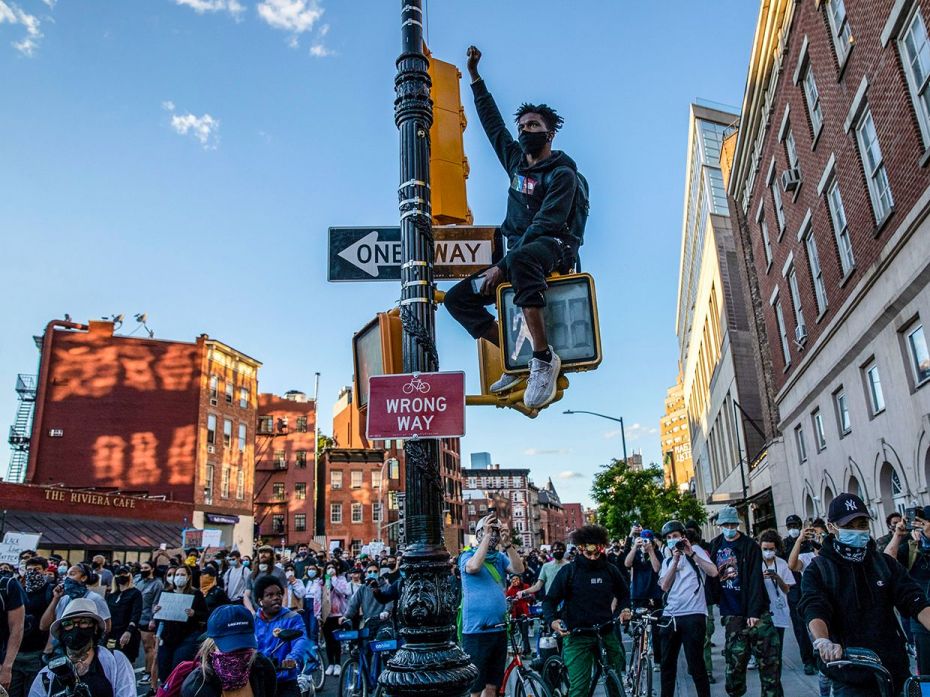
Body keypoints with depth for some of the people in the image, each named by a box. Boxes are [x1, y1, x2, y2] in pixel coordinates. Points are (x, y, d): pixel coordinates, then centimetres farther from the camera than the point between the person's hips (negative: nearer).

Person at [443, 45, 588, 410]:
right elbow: (493, 123, 31)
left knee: (520, 259, -43)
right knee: (457, 298, -6)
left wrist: (502, 266, -24)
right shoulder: (516, 161, 18)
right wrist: (475, 77, 33)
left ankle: (544, 357, -39)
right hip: (517, 253, 8)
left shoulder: (562, 174, -4)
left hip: (554, 249, -8)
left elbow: (545, 225, -16)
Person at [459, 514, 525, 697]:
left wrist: (507, 543, -21)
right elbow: (474, 566, -26)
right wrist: (487, 535, -23)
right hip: (476, 631, -5)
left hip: (499, 630, 5)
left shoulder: (500, 557, 9)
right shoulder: (468, 555, -3)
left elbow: (519, 569, -9)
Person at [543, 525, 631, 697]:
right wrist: (551, 621, -17)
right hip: (577, 636, -3)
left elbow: (624, 593, 21)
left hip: (606, 634, 3)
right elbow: (550, 600, 0)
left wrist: (625, 609, 1)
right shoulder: (568, 571, -3)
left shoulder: (610, 570, 5)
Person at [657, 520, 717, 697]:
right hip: (669, 616, 5)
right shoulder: (667, 561, 19)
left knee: (695, 664, -3)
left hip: (693, 615, -5)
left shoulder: (695, 550, 7)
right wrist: (675, 560, -5)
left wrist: (691, 553, -11)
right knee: (667, 664, 11)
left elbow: (713, 572, -9)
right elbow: (664, 586, 2)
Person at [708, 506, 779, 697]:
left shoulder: (750, 546, -6)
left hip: (753, 611, -3)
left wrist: (754, 611, -17)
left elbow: (755, 581, -12)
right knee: (735, 657, 5)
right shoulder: (715, 545, 8)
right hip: (730, 612, 3)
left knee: (768, 656, -4)